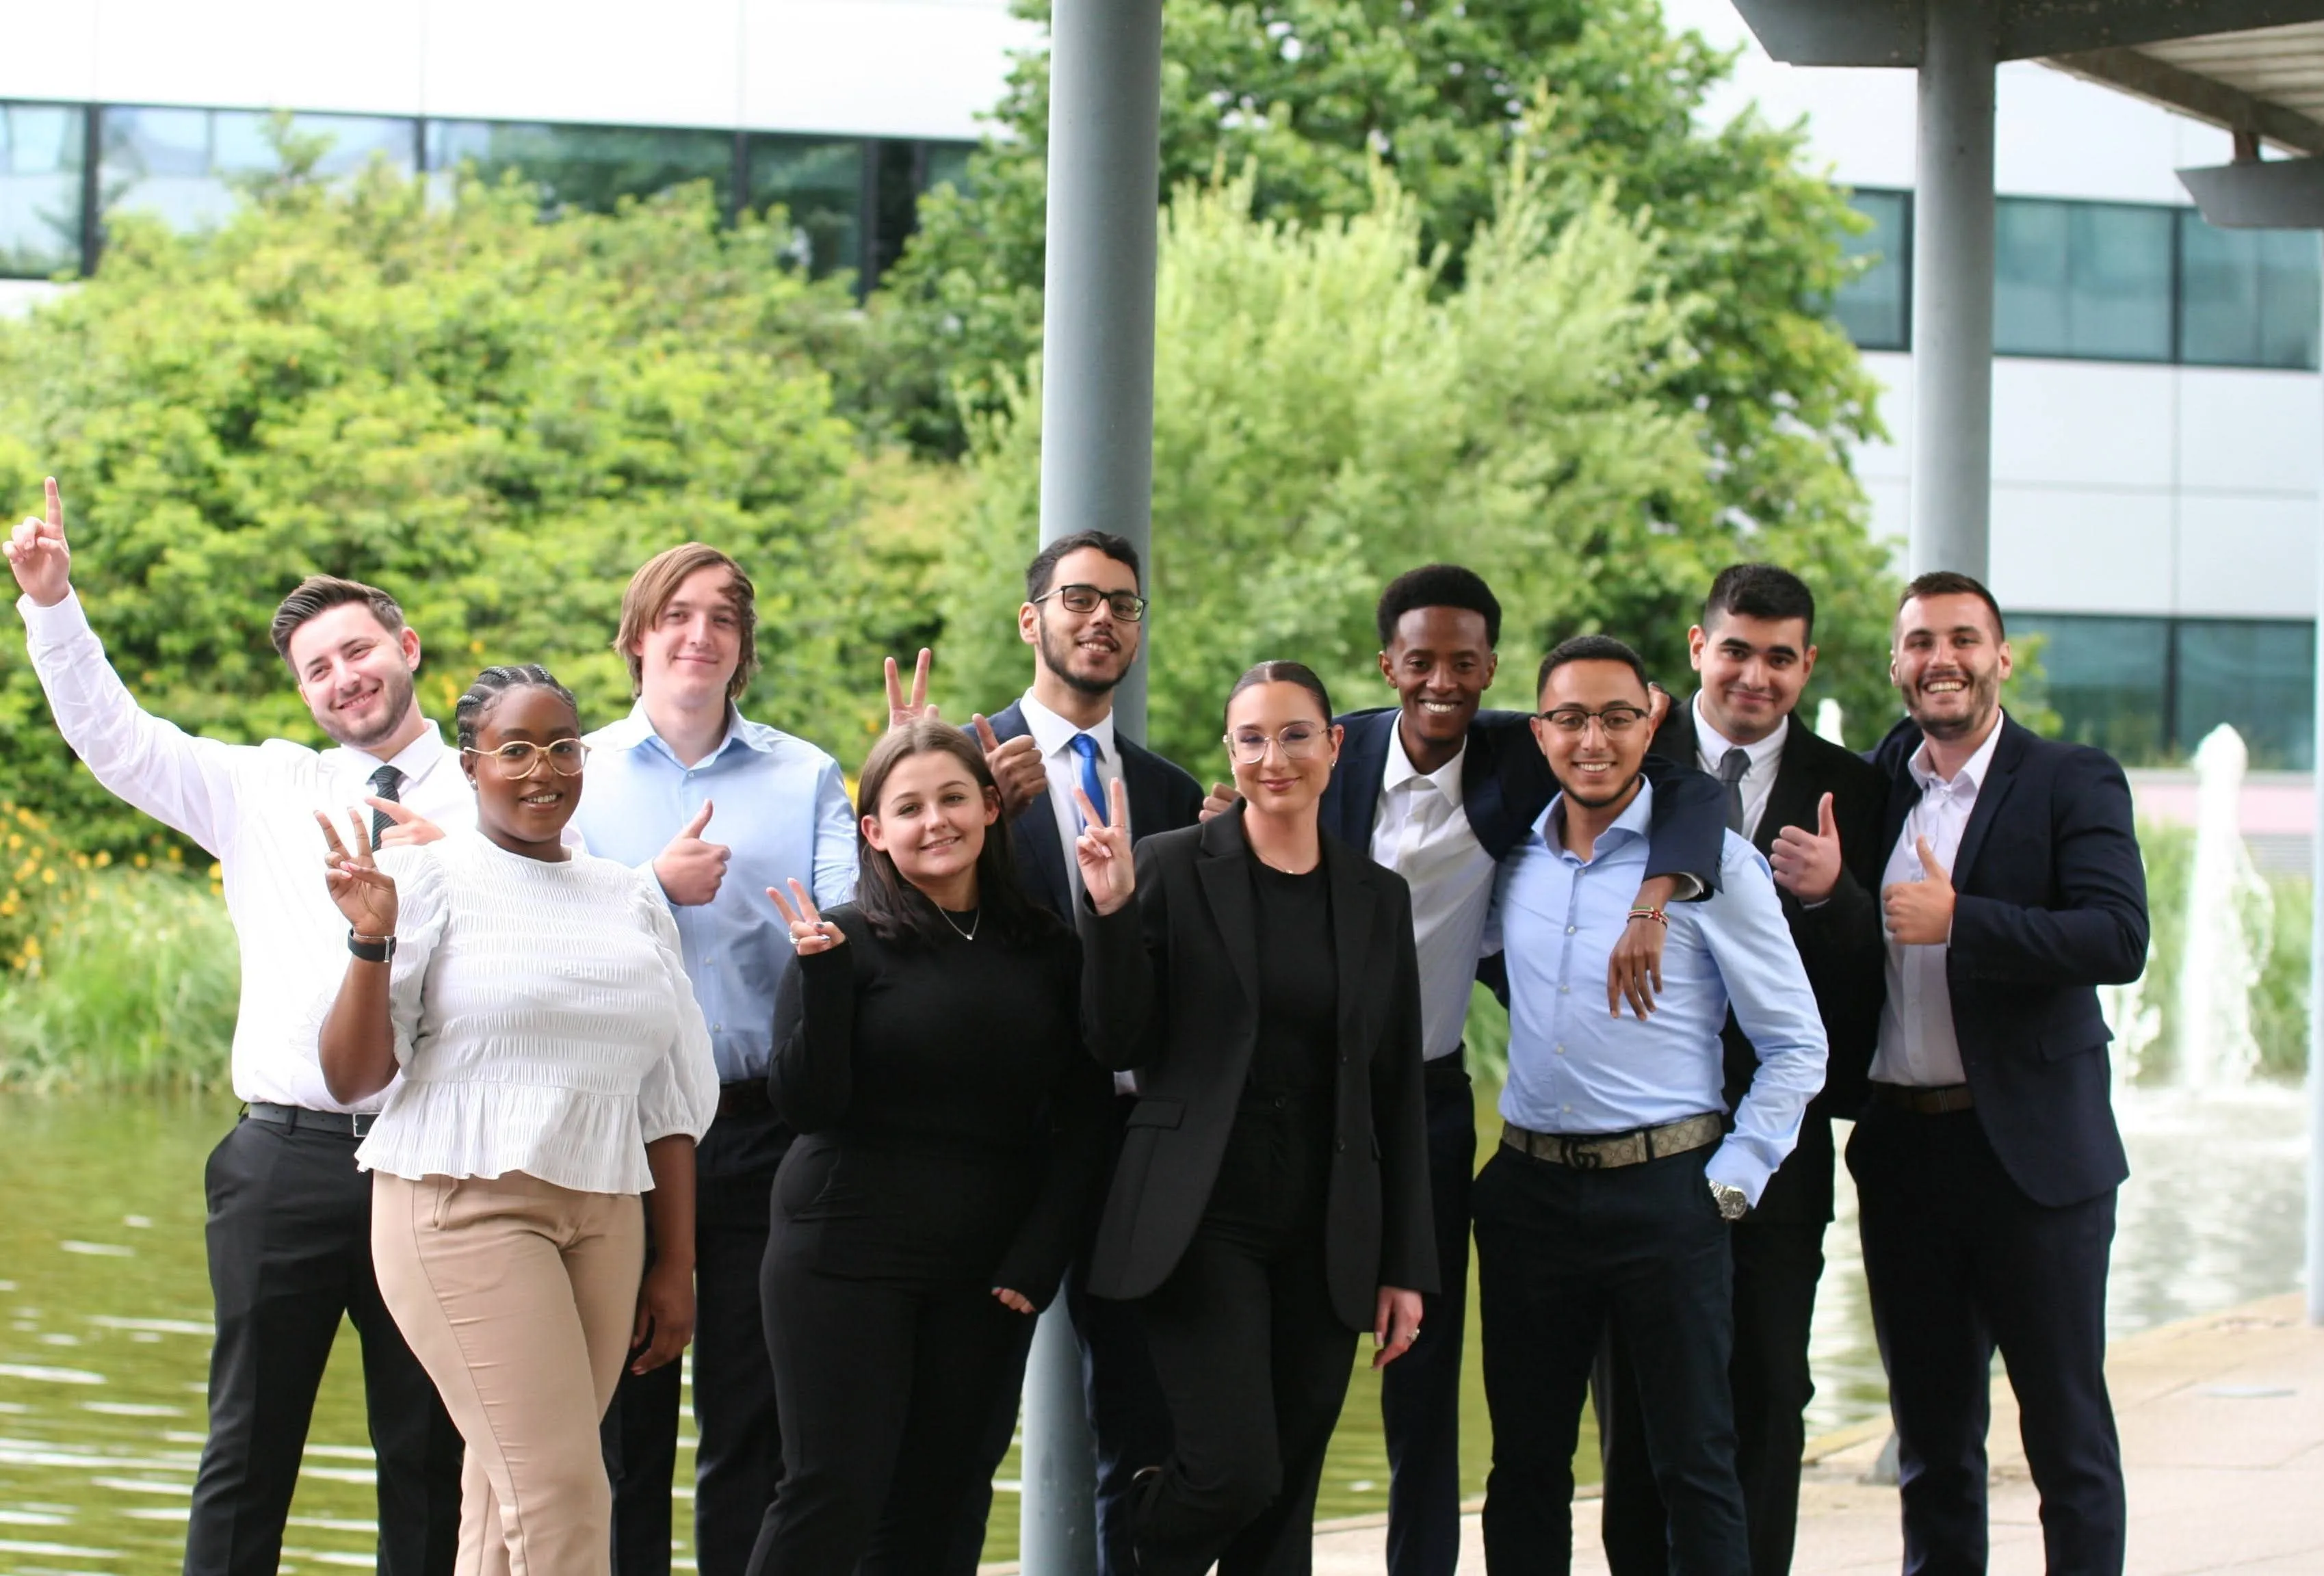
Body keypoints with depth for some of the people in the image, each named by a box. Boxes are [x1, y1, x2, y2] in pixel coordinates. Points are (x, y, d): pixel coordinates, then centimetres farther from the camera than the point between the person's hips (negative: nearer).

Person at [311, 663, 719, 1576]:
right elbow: (350, 1078, -4)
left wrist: (677, 1265, 14)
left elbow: (669, 1101, 18)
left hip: (602, 1219, 5)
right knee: (561, 1497, -13)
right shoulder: (434, 879, 0)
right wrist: (372, 942, -18)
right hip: (465, 1205, -5)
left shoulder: (630, 901, 15)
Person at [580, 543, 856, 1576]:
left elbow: (849, 926, -5)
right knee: (622, 1415, 4)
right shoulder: (578, 773, 8)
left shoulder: (805, 777, 9)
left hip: (762, 1128, 0)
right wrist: (656, 888, -14)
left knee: (755, 1420, 3)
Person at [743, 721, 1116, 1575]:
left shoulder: (1048, 951, 7)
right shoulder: (848, 940, -3)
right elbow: (805, 1104, -10)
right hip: (845, 1260, -4)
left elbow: (1082, 1121, 9)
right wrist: (822, 974, -23)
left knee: (929, 1506, 6)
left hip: (985, 1276, 4)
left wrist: (1037, 1258, -2)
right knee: (832, 1495, -7)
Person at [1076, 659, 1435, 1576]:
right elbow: (1121, 1045, -2)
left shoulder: (1377, 898, 10)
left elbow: (1398, 1094, 11)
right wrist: (1112, 910, -17)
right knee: (1235, 1471, -16)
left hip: (1326, 1238, 4)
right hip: (1205, 1219, -4)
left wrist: (1406, 1267, 7)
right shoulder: (1172, 869, 0)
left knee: (1285, 1499, 4)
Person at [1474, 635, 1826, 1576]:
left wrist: (1731, 1182, -7)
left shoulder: (1713, 863, -5)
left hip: (1664, 1190, -4)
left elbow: (1795, 1043, -2)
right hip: (1530, 1190, 4)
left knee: (1693, 1461, -1)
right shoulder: (1514, 861, 8)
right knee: (1525, 1462, 10)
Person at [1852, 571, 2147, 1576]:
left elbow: (2119, 939, -18)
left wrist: (1958, 921, -22)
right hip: (1901, 1147, 5)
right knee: (1930, 1436, 12)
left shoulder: (2072, 783, -4)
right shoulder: (1869, 786, 10)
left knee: (2068, 1435, 0)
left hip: (2032, 1146, -4)